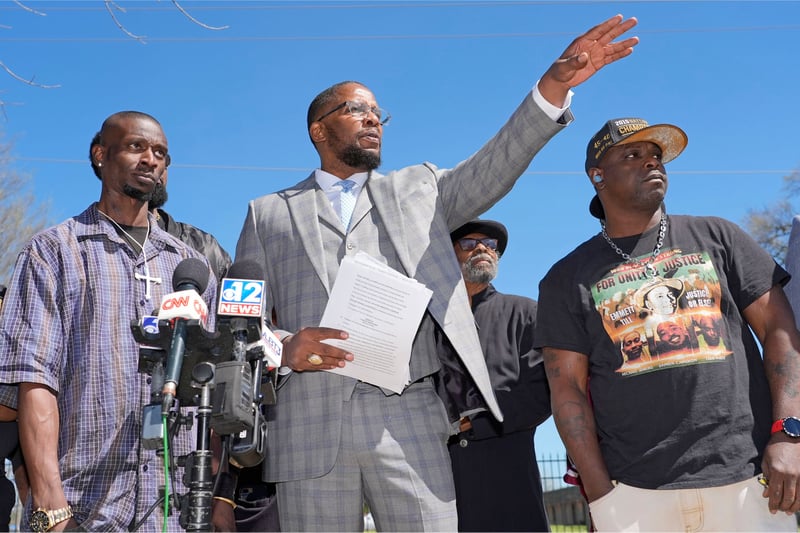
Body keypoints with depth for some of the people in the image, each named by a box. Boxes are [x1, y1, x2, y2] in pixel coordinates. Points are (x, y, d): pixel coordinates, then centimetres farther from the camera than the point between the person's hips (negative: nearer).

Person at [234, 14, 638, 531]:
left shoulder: (418, 189, 20)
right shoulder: (269, 213, 17)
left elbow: (493, 167, 4)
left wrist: (554, 86, -10)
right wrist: (283, 346, -10)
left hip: (408, 416, 1)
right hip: (310, 419, 0)